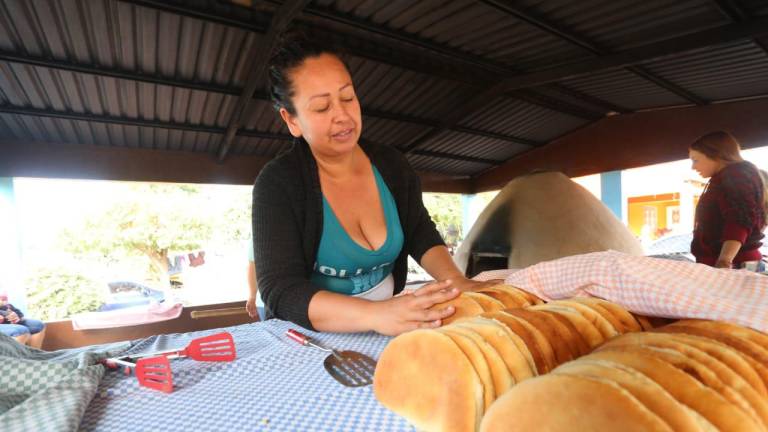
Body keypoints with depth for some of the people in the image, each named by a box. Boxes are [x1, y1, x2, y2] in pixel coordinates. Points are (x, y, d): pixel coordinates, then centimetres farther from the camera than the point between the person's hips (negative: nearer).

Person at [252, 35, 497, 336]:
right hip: (312, 338, -3)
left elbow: (420, 234, 3)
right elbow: (280, 291, -21)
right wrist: (377, 314, -35)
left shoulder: (391, 164, 1)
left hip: (387, 334, 4)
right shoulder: (278, 182, -13)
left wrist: (456, 282, -17)